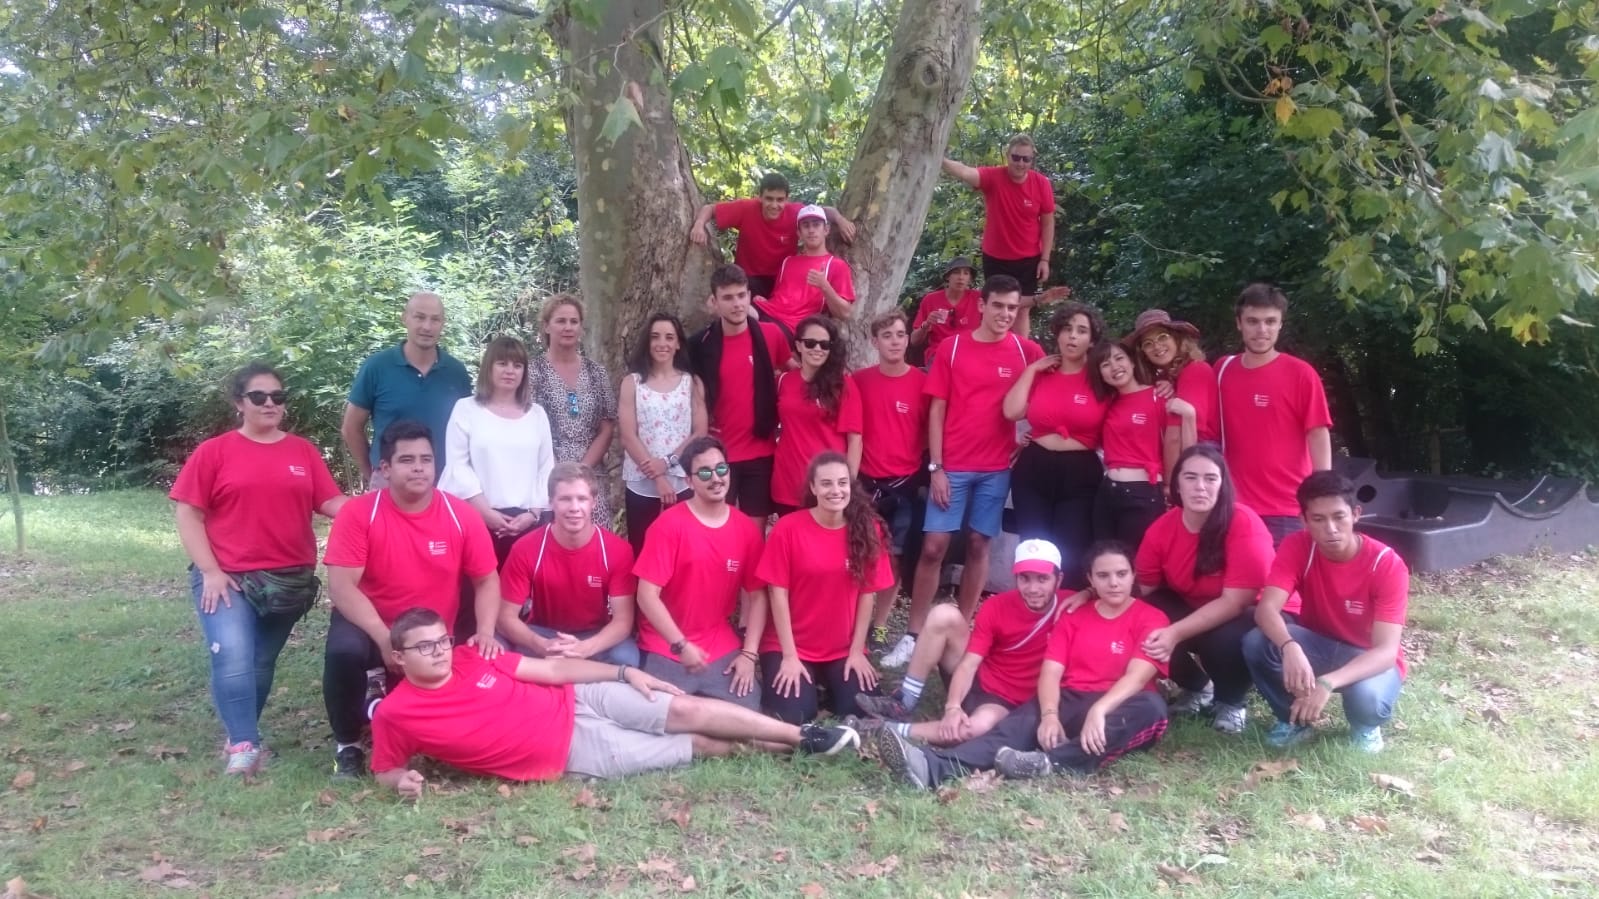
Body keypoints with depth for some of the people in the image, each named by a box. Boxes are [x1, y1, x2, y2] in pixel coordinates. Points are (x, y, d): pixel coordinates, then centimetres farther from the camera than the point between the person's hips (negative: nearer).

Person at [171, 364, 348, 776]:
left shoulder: (303, 451, 7)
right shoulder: (214, 452, 0)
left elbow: (331, 502, 1)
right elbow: (189, 515, -2)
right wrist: (210, 571, -11)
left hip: (289, 578, 3)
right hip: (228, 578, -3)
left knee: (262, 662, 12)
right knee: (234, 659, -17)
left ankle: (241, 732, 29)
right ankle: (244, 745, -5)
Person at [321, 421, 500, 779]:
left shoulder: (461, 515, -10)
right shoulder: (358, 513, -15)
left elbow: (487, 580, -3)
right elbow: (341, 585, -20)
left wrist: (485, 632, -21)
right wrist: (384, 637, -31)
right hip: (373, 625, -3)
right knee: (344, 650, -33)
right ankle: (347, 745, -5)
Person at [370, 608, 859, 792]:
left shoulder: (471, 658, 0)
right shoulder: (396, 713, -8)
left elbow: (550, 669, 3)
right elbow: (385, 770, 7)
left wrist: (626, 672, -1)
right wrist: (405, 782, -20)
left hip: (577, 701, 3)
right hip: (571, 753, -3)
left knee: (685, 709, -10)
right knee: (701, 745, -5)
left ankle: (802, 736, 4)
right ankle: (791, 746, 10)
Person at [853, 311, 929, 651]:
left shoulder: (922, 382, -3)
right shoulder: (860, 380, 0)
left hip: (905, 482, 0)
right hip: (866, 481, 1)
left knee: (894, 556, 5)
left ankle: (879, 626, 16)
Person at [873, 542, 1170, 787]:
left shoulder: (1151, 619, 3)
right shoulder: (1073, 616, 13)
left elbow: (1137, 676, -14)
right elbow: (1051, 671, 0)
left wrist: (1099, 710, -34)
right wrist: (1049, 714, -22)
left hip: (1118, 712, -2)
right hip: (1070, 702, 2)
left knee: (1151, 707, -36)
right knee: (1021, 722, -29)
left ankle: (1050, 763, -46)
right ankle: (934, 767, -55)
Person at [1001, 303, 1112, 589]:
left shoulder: (1100, 380, -2)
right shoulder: (1039, 373, 8)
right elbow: (1012, 411, -8)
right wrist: (1032, 369, -2)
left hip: (1080, 475, -3)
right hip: (1033, 469, 3)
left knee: (1070, 559, -1)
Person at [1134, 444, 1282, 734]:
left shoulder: (1244, 524, -28)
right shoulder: (1161, 529, -12)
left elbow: (1234, 602, -29)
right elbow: (1142, 590, -5)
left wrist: (1176, 633, -38)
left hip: (1255, 615, -5)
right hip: (1196, 612, 5)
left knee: (1226, 639, -37)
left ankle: (1231, 702, -1)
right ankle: (1197, 688, 7)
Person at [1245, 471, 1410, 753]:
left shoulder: (1388, 565, -24)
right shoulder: (1297, 547, -17)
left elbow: (1386, 651, -31)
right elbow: (1266, 609, -29)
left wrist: (1328, 683, -47)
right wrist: (1290, 648, -52)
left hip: (1369, 660, -2)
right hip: (1317, 645, 3)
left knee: (1367, 696, -38)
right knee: (1256, 642, -28)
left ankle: (1365, 727, 2)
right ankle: (1295, 719, 0)